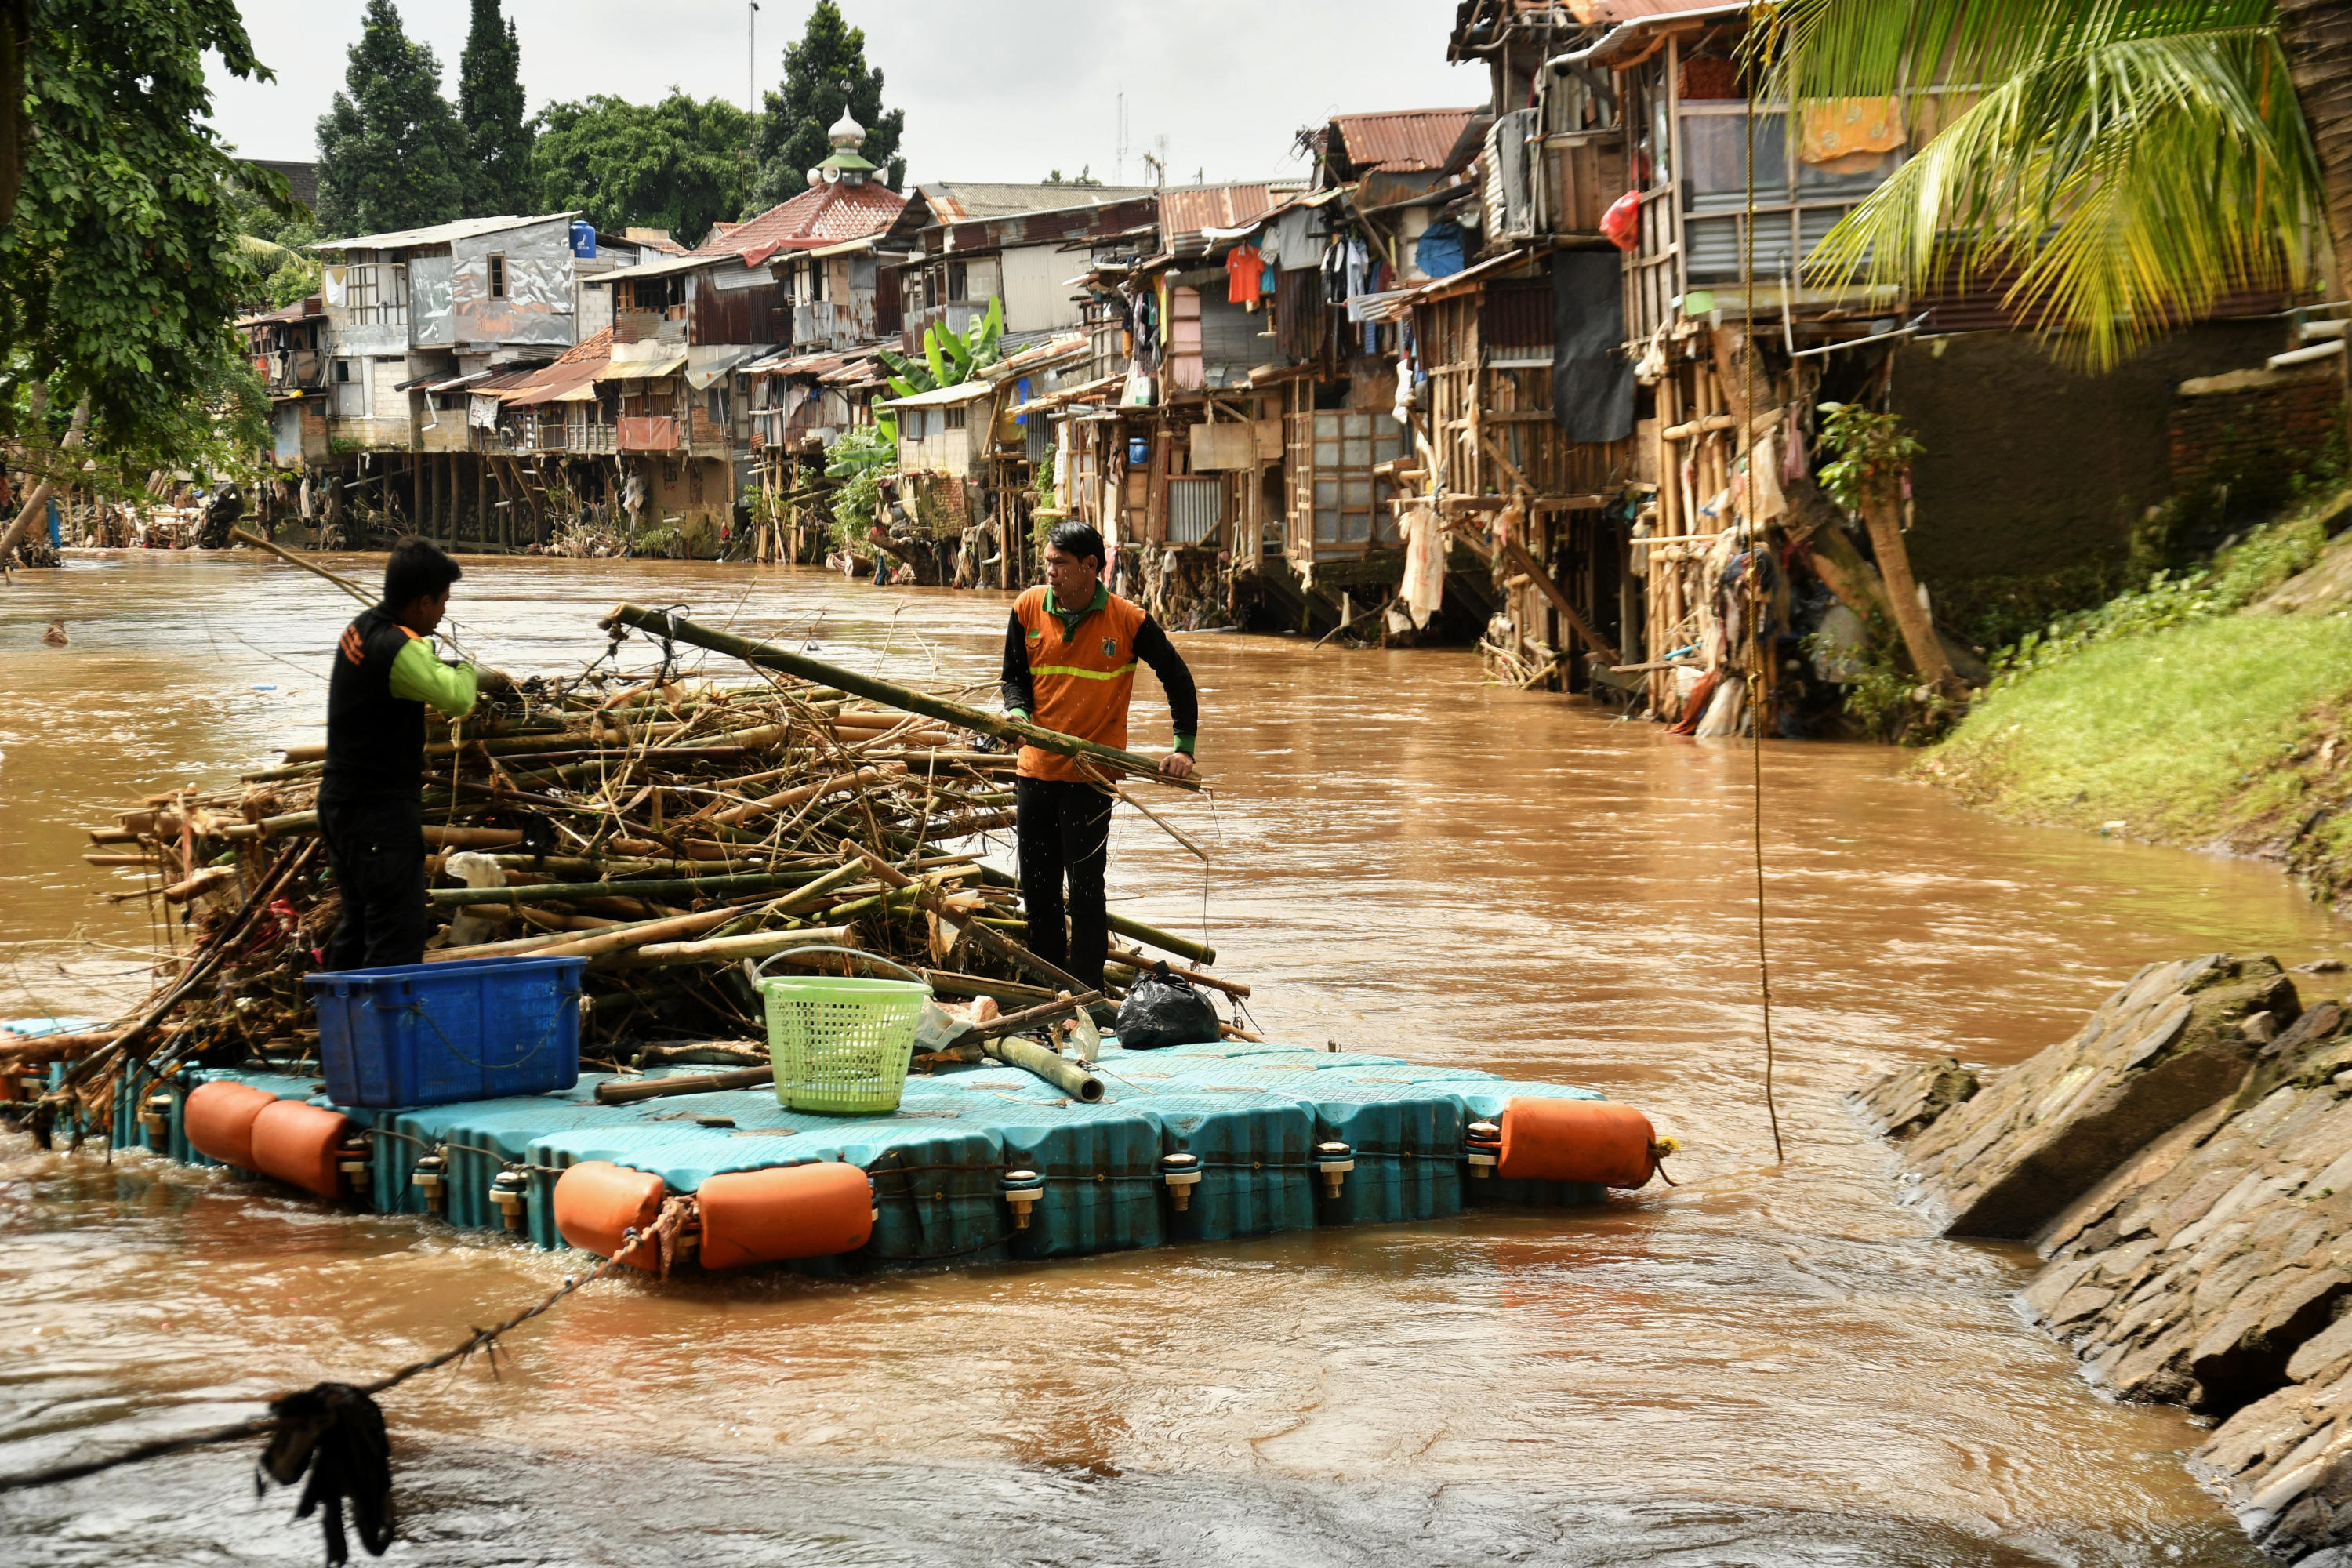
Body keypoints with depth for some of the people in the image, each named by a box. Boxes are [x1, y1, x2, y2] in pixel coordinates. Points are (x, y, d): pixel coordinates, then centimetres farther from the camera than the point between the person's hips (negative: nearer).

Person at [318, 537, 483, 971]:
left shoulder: (364, 627, 9)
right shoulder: (397, 650, -21)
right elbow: (456, 698, -33)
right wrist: (468, 672, -11)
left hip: (342, 800, 10)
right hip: (380, 809, -10)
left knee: (358, 925, 19)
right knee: (398, 935, -10)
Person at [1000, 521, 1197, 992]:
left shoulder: (1127, 620, -8)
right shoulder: (1028, 609, 1)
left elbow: (1177, 678, 2)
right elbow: (1015, 676, 10)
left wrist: (1184, 747, -5)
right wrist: (1018, 712, -12)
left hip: (1092, 776, -4)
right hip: (1036, 770, 4)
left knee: (1084, 891, -6)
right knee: (1037, 890, 11)